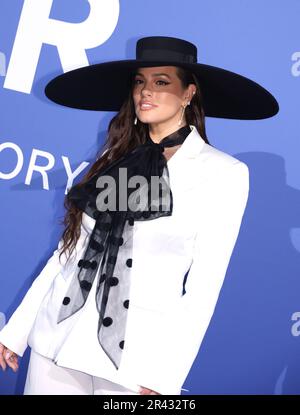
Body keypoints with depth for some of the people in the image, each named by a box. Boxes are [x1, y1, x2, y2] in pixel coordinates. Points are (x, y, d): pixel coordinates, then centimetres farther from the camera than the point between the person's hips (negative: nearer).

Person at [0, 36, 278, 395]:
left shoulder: (224, 173, -6)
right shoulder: (115, 156, 8)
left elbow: (204, 283, -8)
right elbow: (73, 246, 10)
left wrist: (163, 376, -12)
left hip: (136, 352, -4)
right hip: (59, 334, 4)